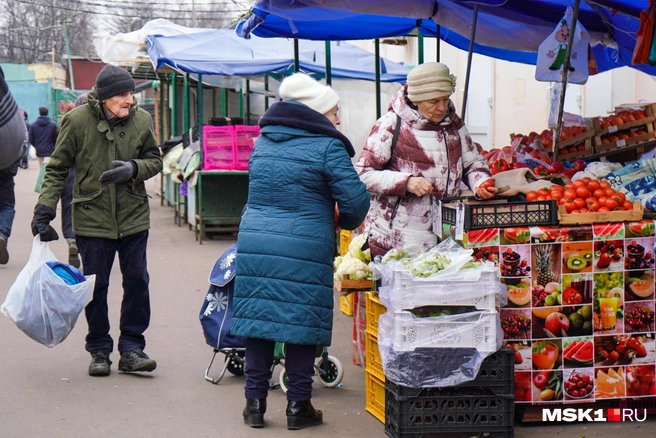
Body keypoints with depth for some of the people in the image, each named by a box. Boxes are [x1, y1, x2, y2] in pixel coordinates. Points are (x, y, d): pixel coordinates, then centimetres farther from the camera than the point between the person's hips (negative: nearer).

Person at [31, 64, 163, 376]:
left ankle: (131, 348, 13)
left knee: (137, 281, 2)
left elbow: (155, 161, 9)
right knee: (96, 285, 4)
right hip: (92, 218, -2)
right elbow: (57, 168, -2)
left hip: (133, 217, 2)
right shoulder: (77, 121, -8)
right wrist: (44, 208, -10)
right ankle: (99, 351, 18)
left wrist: (133, 169, -13)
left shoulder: (141, 120, -2)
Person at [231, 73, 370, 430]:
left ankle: (255, 402, 14)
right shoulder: (327, 147, -6)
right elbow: (355, 200, -8)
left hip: (254, 244, 5)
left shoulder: (262, 142, 14)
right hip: (305, 250, -5)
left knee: (258, 320, 10)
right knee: (302, 324, 4)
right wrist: (347, 222, 13)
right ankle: (298, 406, 10)